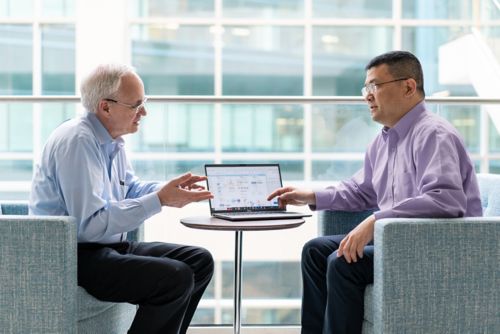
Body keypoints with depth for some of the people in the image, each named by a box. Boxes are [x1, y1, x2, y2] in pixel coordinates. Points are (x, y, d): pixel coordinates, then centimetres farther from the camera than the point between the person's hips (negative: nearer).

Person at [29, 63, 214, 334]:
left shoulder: (111, 139, 10)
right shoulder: (77, 142, -20)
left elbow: (129, 188, 24)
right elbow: (90, 225, -26)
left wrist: (169, 189, 4)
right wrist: (159, 200, -24)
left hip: (110, 246, 10)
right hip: (74, 258, -10)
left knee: (200, 261, 5)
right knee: (176, 277, -25)